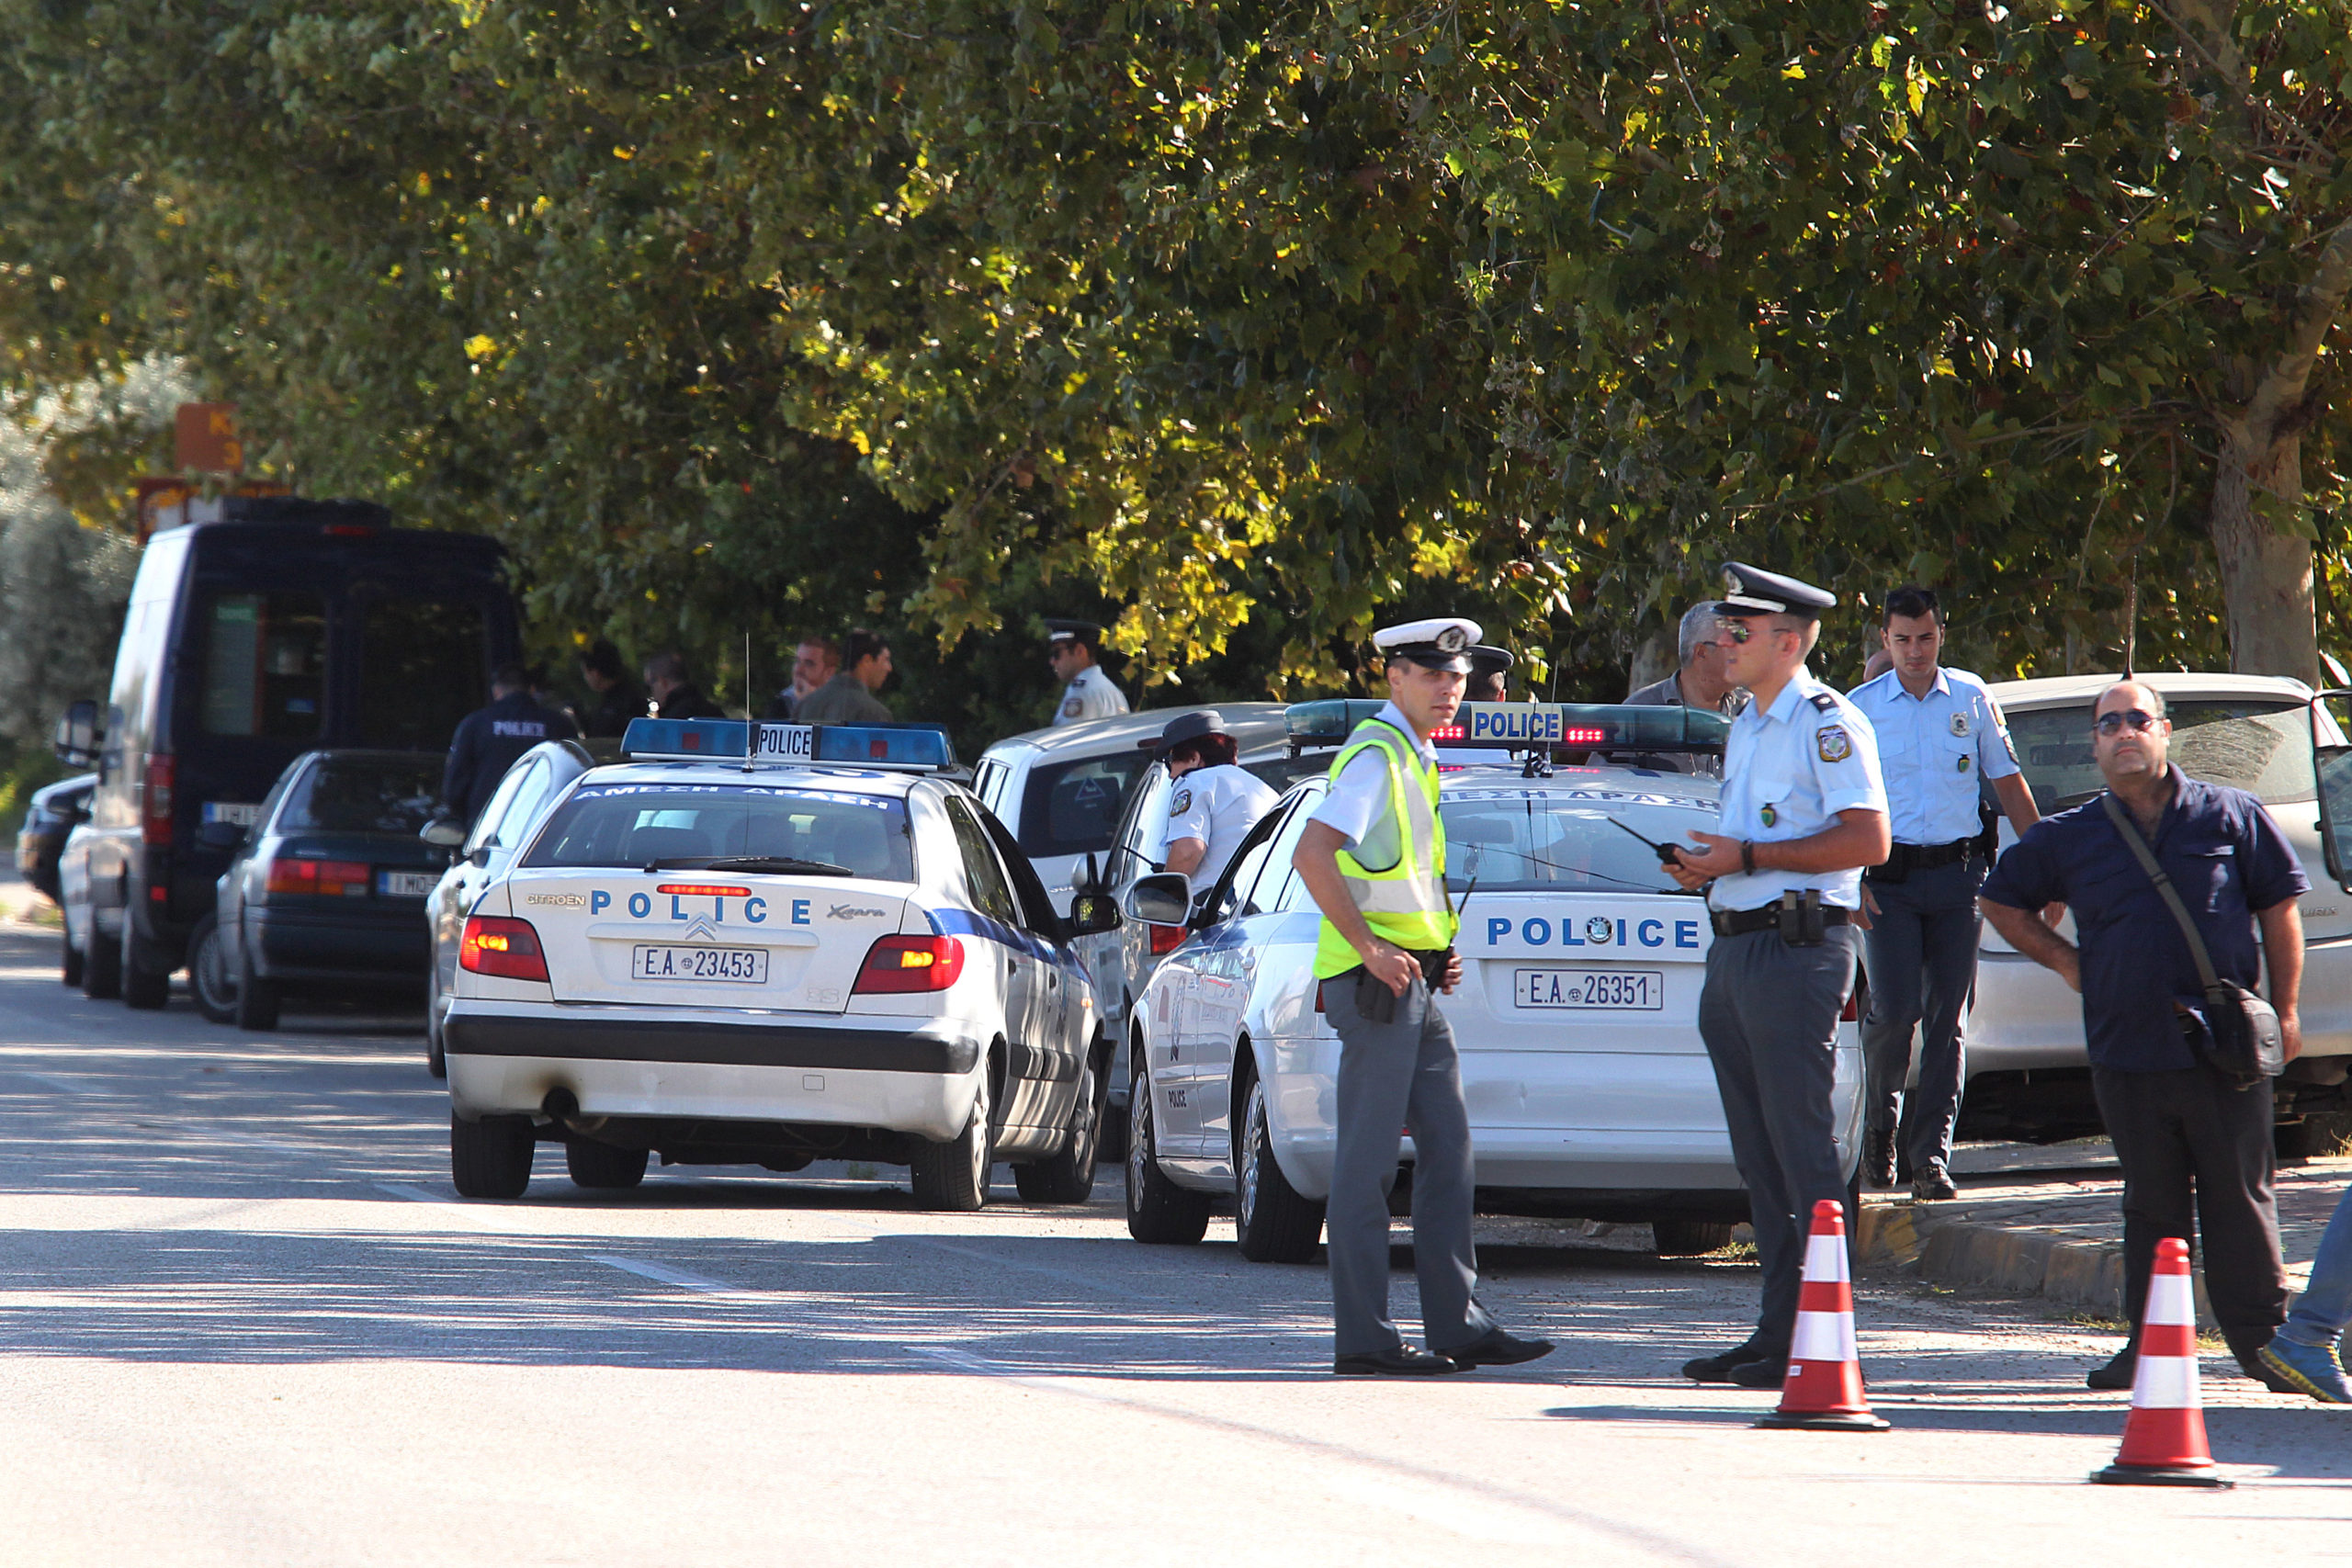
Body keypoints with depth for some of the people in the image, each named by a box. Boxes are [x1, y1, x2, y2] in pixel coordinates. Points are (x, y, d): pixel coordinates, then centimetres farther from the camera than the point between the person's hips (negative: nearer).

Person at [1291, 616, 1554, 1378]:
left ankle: (1457, 1324, 11)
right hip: (1378, 982, -10)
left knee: (1447, 1151, 9)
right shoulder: (1375, 754, -12)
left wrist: (1436, 956, 15)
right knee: (1369, 1162, -6)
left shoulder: (1414, 759, 19)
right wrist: (1371, 949, -24)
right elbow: (1312, 854, -25)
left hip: (1414, 982, 10)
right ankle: (1363, 1338, -5)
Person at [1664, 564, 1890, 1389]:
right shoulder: (1744, 729, 20)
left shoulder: (1827, 723, -9)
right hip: (1734, 945, 10)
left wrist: (1748, 857, -17)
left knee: (1802, 1150, -10)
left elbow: (1868, 840, -17)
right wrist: (1708, 867, 9)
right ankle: (1777, 1331, 13)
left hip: (1796, 948, -10)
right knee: (1758, 1159, 9)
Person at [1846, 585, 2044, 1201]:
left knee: (1947, 1017, -1)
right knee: (1894, 1010, -12)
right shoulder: (1859, 708, 4)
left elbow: (2007, 781, 14)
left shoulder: (1972, 699, 8)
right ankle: (1880, 1120, 14)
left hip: (1958, 873, 2)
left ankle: (1932, 1155, 2)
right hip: (1887, 875, -2)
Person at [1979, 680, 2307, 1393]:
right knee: (2152, 1206, 7)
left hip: (2225, 1046, -2)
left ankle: (2262, 1337, 4)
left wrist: (2284, 1011, 3)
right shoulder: (2069, 838, 9)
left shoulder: (2231, 817, 5)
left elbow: (2280, 908, 8)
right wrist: (2064, 960, 11)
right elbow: (2000, 900, 22)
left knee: (2240, 1200, -1)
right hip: (2128, 1055, 2)